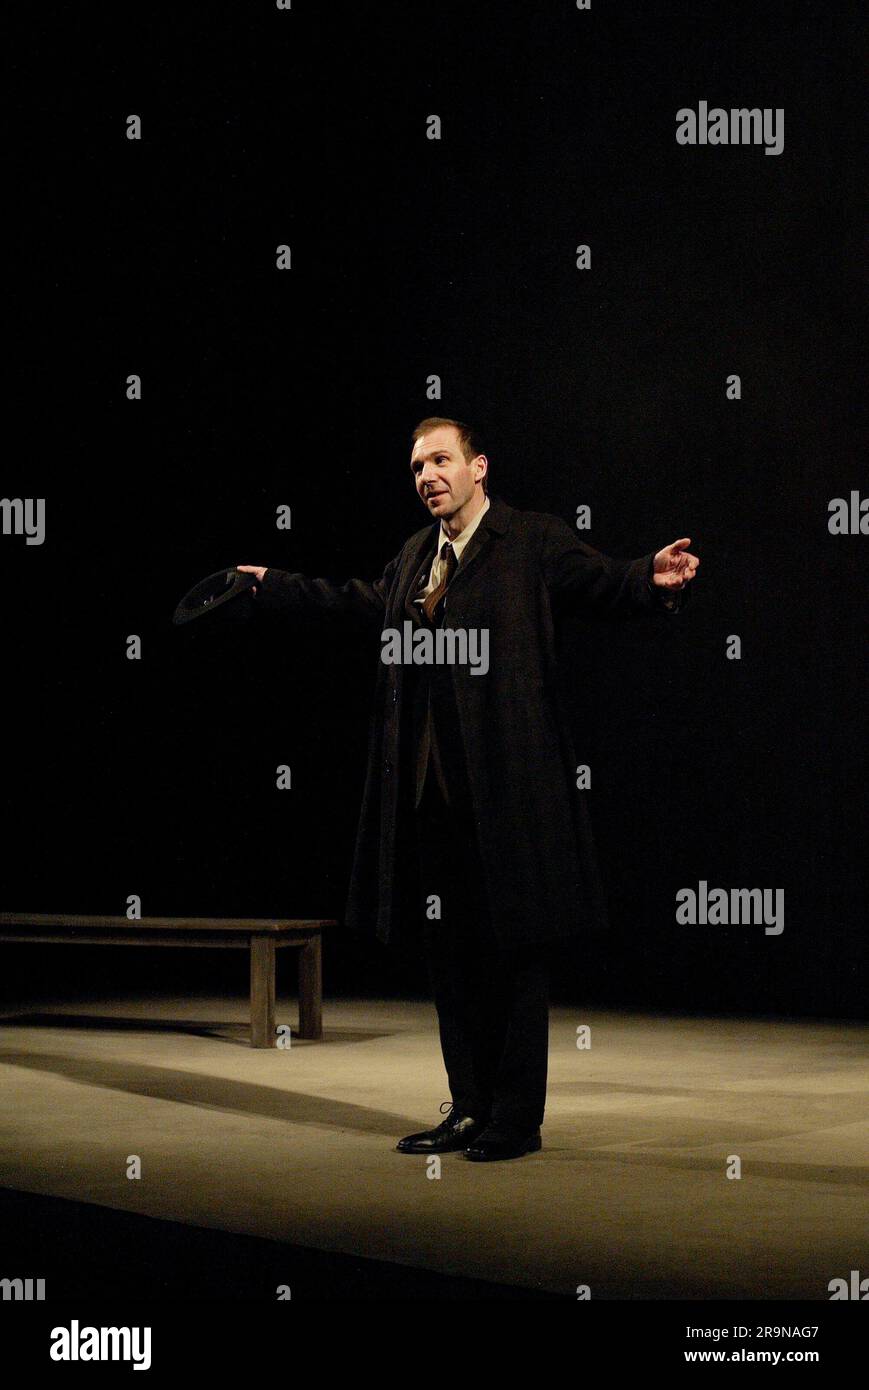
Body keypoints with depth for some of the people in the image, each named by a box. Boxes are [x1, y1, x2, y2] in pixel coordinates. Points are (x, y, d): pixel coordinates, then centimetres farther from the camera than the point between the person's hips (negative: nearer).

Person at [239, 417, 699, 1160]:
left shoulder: (533, 542, -3)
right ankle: (471, 1108, 22)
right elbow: (359, 602, 33)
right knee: (449, 949, 12)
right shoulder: (415, 557, 17)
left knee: (514, 949, -1)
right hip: (432, 787, 7)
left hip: (506, 788, -7)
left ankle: (518, 1119, 7)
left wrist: (653, 579, -36)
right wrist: (272, 587, 43)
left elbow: (601, 579, -14)